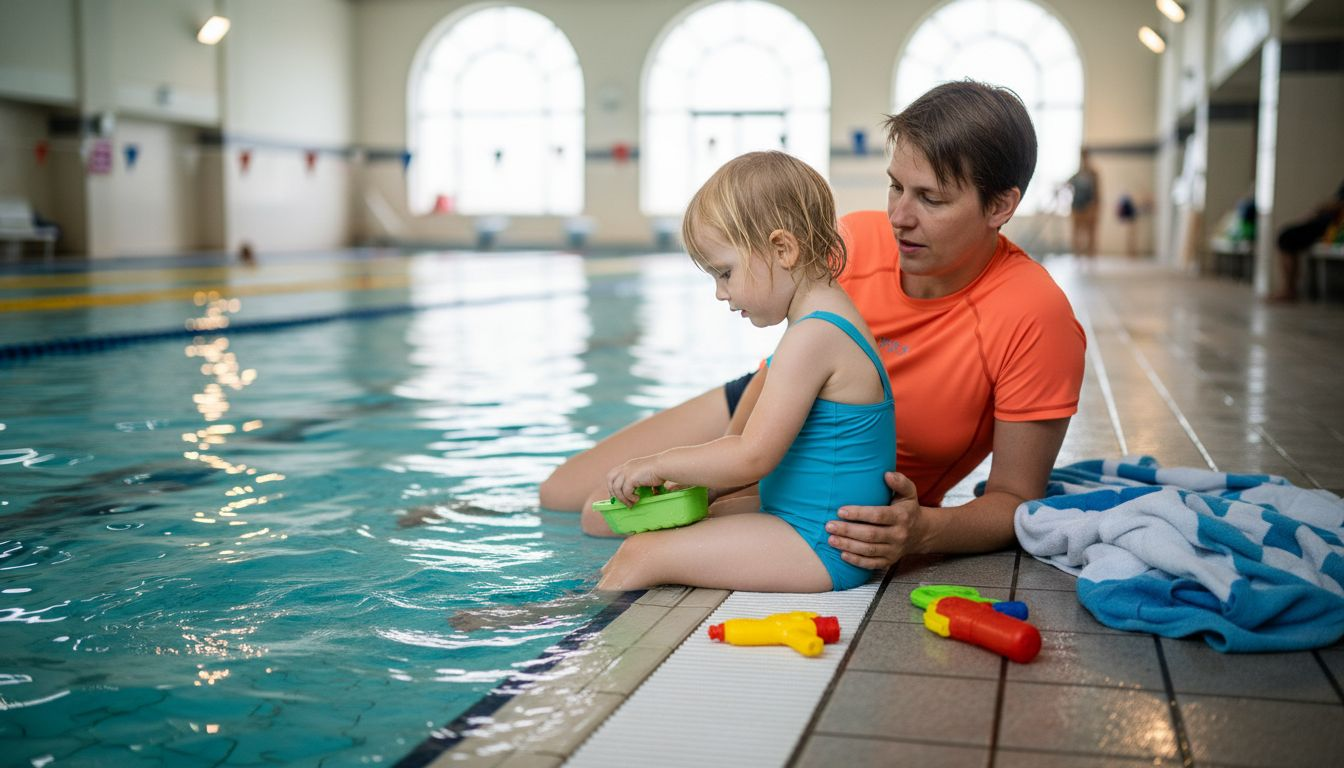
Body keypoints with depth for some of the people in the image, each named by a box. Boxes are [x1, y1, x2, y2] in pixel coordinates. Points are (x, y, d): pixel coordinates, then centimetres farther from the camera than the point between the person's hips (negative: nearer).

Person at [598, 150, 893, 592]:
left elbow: (751, 457, -23)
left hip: (823, 550, -11)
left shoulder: (813, 337, -22)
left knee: (640, 555, -11)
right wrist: (695, 481, 9)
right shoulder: (829, 322, 11)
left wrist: (660, 465, -10)